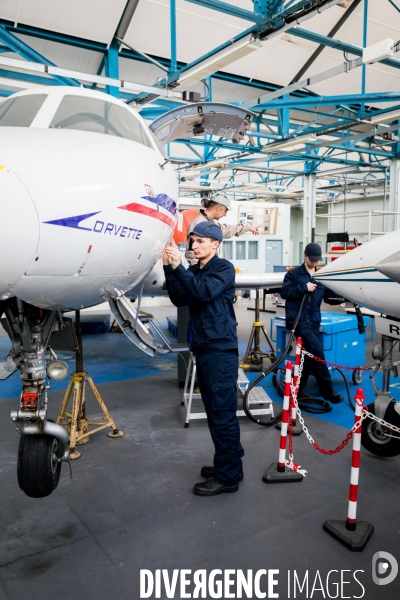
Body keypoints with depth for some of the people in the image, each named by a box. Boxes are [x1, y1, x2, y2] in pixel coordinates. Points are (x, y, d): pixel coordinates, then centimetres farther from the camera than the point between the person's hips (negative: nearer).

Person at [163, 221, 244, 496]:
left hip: (221, 350, -8)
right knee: (218, 411, 15)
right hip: (203, 349, 8)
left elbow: (205, 292, -22)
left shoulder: (224, 268, -6)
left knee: (222, 413, -4)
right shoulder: (194, 271, 14)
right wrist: (169, 268, -5)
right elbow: (180, 299, 4)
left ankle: (227, 476, 5)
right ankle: (230, 464, 27)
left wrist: (179, 267, -23)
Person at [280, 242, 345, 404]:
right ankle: (327, 390, -6)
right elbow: (284, 292, -8)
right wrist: (303, 287, -17)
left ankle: (297, 389, 20)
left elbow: (329, 296, 13)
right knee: (316, 351, -15)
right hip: (298, 319, -6)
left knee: (309, 355, 7)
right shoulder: (293, 274, 1)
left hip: (313, 320, 6)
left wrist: (341, 297, -7)